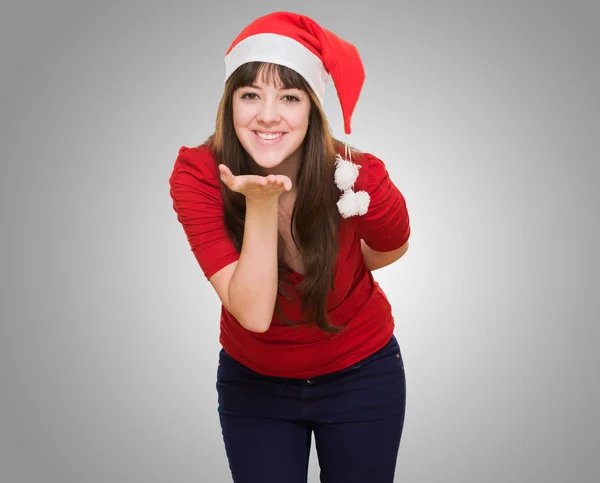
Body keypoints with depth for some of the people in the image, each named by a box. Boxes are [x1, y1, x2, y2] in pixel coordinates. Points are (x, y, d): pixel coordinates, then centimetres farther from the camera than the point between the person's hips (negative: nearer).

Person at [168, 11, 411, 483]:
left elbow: (391, 249, -1)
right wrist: (259, 205, -37)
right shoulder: (197, 176, -23)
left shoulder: (359, 177, -25)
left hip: (360, 377, 0)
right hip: (253, 381, 0)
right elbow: (253, 313, -29)